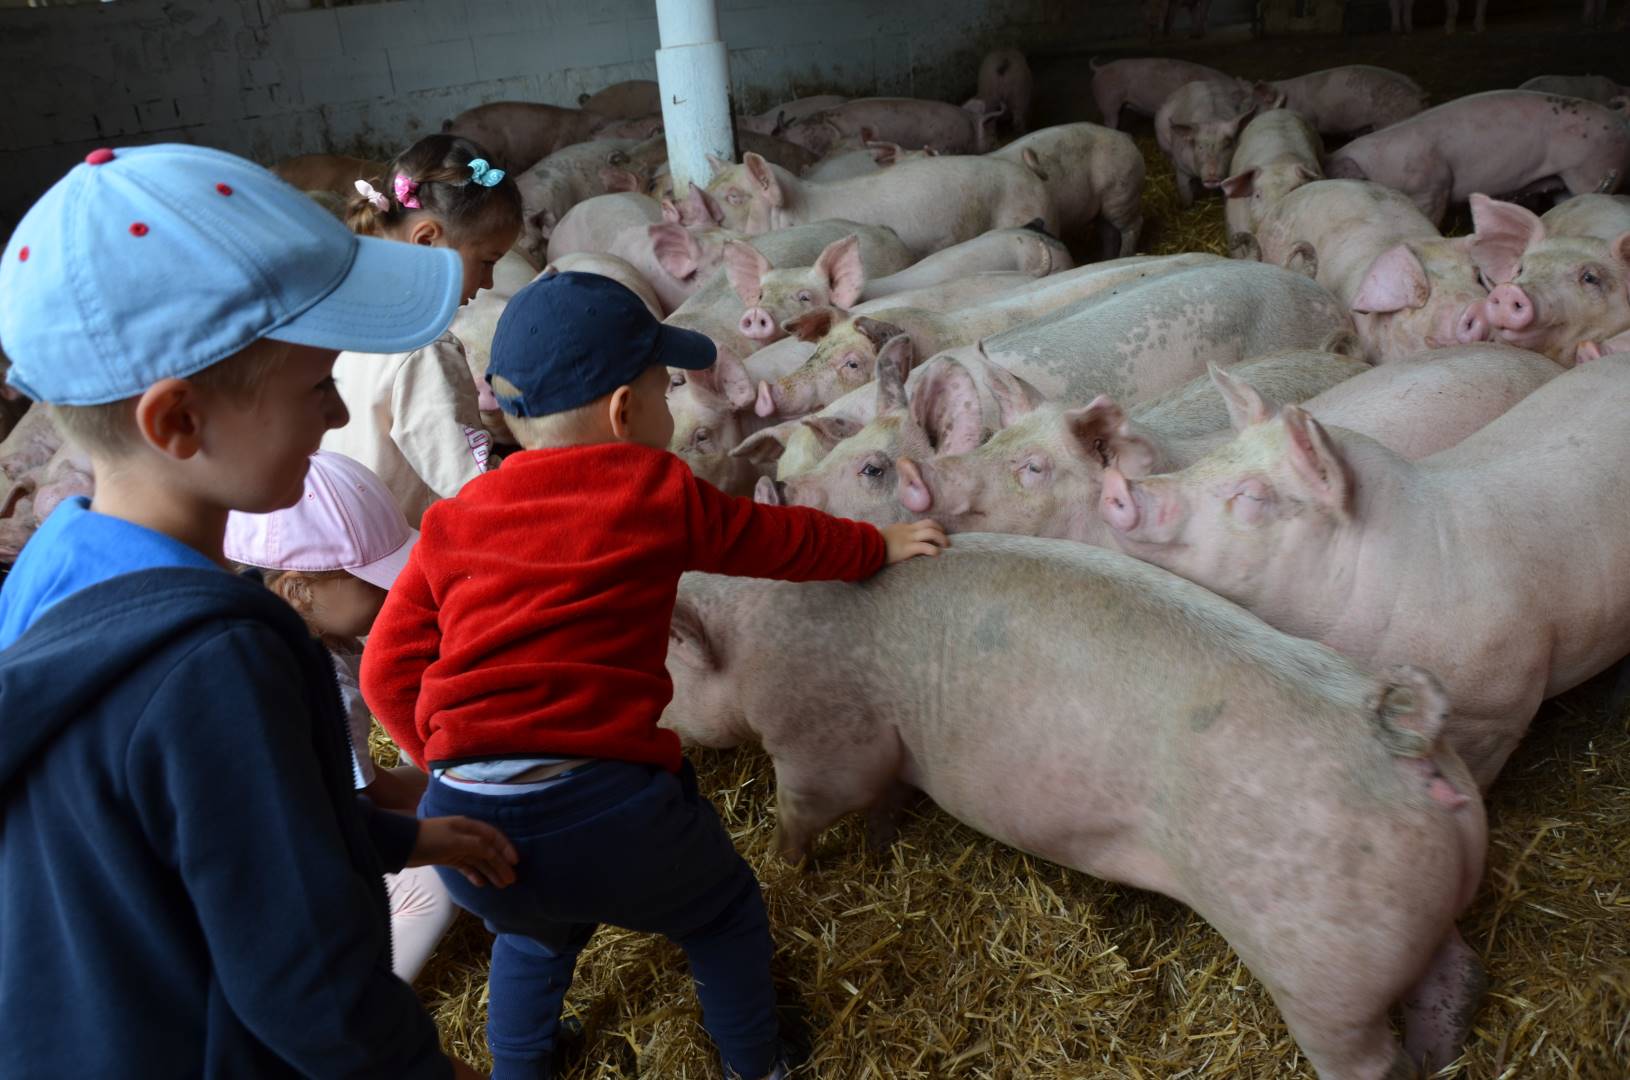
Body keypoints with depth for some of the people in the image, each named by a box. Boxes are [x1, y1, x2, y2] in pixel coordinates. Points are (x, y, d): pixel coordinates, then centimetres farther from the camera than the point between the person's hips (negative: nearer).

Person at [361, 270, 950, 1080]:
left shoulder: (455, 522, 11)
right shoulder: (657, 494, 2)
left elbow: (387, 671, 9)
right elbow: (781, 541, 16)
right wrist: (878, 546, 33)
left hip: (464, 823, 5)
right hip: (604, 809, -4)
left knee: (535, 936, 38)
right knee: (723, 915, 27)